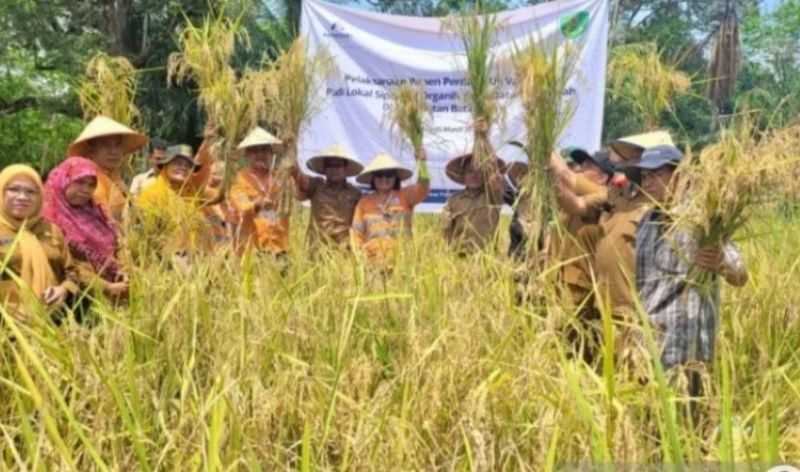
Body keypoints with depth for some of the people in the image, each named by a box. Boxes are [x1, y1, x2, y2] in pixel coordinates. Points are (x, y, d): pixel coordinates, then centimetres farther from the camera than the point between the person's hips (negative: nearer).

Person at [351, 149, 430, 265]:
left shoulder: (405, 196, 10)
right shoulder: (364, 202, 13)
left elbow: (422, 189, -8)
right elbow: (357, 232, 14)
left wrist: (421, 162, -22)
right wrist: (358, 257, 1)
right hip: (373, 259, 1)